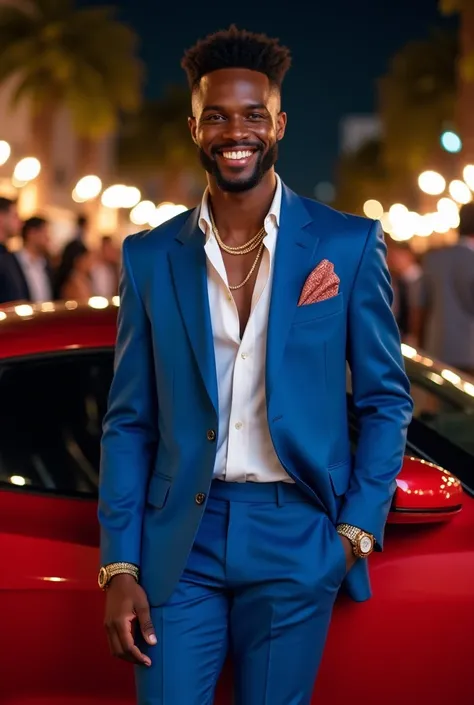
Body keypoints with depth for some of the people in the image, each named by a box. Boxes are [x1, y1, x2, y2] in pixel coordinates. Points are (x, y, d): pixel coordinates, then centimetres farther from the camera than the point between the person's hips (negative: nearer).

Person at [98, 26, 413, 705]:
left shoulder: (350, 244, -1)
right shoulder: (150, 257, 4)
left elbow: (386, 400, 5)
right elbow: (129, 421, 5)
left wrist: (357, 530, -4)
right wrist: (118, 567, -1)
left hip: (296, 539, -1)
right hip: (180, 540, 1)